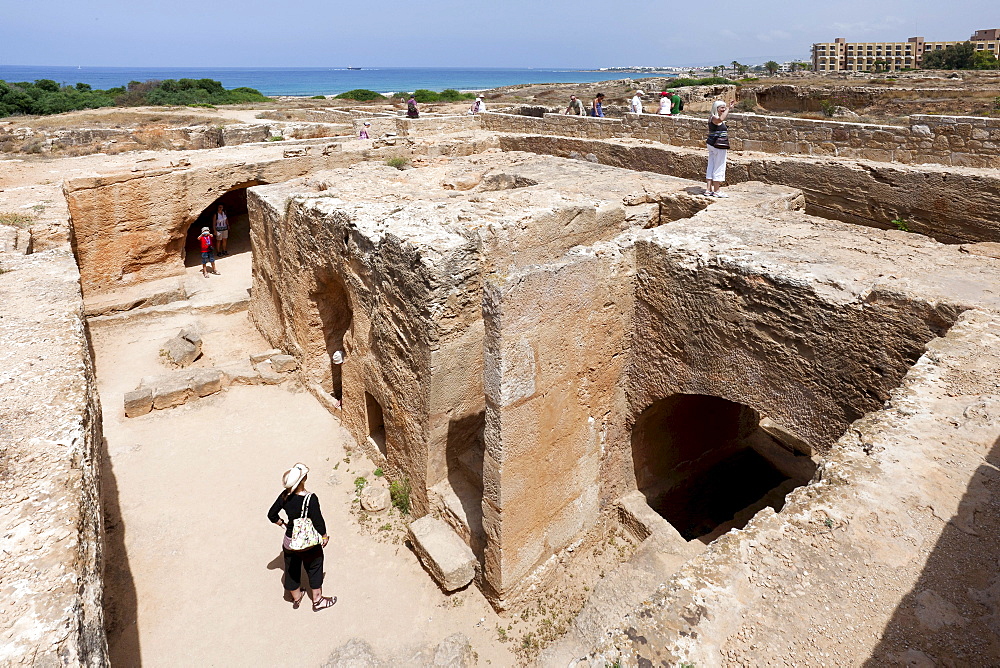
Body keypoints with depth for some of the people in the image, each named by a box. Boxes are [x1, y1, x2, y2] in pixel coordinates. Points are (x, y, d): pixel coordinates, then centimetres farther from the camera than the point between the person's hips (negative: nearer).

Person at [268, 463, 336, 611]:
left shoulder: (285, 496, -12)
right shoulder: (310, 499, -28)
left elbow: (272, 515, -1)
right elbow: (318, 521, -20)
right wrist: (324, 536, -4)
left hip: (289, 541, 5)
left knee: (292, 569, 24)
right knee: (314, 569, 18)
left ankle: (296, 597, 46)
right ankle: (317, 600, 34)